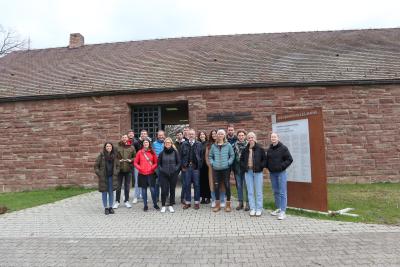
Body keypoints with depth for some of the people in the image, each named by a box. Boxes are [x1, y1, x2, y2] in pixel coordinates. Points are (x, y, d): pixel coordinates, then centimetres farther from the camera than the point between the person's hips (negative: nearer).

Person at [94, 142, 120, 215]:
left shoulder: (114, 155, 4)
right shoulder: (101, 155, -5)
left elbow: (118, 165, 12)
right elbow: (96, 166, -1)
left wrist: (116, 173, 1)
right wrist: (99, 174, -7)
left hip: (112, 177, 2)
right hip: (103, 177, -2)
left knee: (111, 192, 9)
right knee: (104, 192, 5)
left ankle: (110, 207, 20)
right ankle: (106, 208, 16)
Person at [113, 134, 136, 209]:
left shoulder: (131, 148, 5)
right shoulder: (117, 147, -1)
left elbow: (135, 157, 6)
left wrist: (131, 160, -11)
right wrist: (118, 161, -14)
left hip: (128, 169, 2)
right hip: (119, 169, -1)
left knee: (127, 186, 11)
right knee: (118, 186, 6)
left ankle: (126, 201, 23)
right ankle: (117, 201, 18)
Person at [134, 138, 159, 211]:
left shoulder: (152, 152, 4)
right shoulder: (139, 152, 4)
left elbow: (156, 162, 7)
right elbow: (135, 163, 7)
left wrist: (152, 168, -8)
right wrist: (139, 168, -8)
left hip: (151, 173, -1)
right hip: (142, 174, 1)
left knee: (152, 189, -3)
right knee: (144, 189, 6)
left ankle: (155, 204, 12)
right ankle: (145, 205, 16)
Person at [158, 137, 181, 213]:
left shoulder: (175, 152, 1)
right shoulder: (162, 153, 3)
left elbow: (179, 162, 4)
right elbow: (159, 163, 10)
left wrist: (175, 169, -7)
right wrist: (161, 170, -4)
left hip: (173, 175, 0)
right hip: (163, 175, 0)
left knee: (172, 190, 7)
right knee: (164, 190, -3)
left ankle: (171, 205, 20)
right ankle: (163, 206, 12)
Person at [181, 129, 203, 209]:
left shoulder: (199, 144, 4)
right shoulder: (184, 144, 8)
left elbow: (201, 156, 1)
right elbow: (182, 156, 6)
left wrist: (199, 166, -5)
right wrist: (183, 166, -2)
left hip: (195, 167, -1)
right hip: (187, 167, 1)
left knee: (196, 185, 5)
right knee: (187, 185, 6)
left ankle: (197, 202, 14)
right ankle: (187, 202, 16)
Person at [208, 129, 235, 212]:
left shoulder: (228, 145, 0)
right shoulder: (213, 146, 6)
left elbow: (232, 155, 2)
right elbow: (210, 156, 12)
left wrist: (228, 163, -9)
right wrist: (212, 163, -1)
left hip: (225, 169, -2)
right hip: (216, 169, 2)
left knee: (227, 186, 2)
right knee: (216, 186, 6)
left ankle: (228, 205, 15)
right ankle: (217, 205, 19)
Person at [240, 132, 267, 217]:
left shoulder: (260, 149, -3)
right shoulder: (245, 149, 6)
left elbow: (265, 159, -1)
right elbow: (241, 159, 15)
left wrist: (260, 166, -11)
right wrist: (244, 166, 0)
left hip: (258, 172, -3)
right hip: (248, 172, 3)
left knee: (258, 191, 4)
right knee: (250, 192, 8)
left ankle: (259, 209, 14)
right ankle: (252, 209, 17)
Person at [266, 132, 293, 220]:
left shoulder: (283, 148, -7)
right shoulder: (269, 149, 10)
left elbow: (290, 159, -9)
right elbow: (267, 160, 21)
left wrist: (282, 166, -14)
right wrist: (268, 167, 5)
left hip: (281, 173, -6)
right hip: (272, 173, 6)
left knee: (282, 193, -5)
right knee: (276, 192, 13)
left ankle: (283, 212, -3)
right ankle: (278, 209, 25)